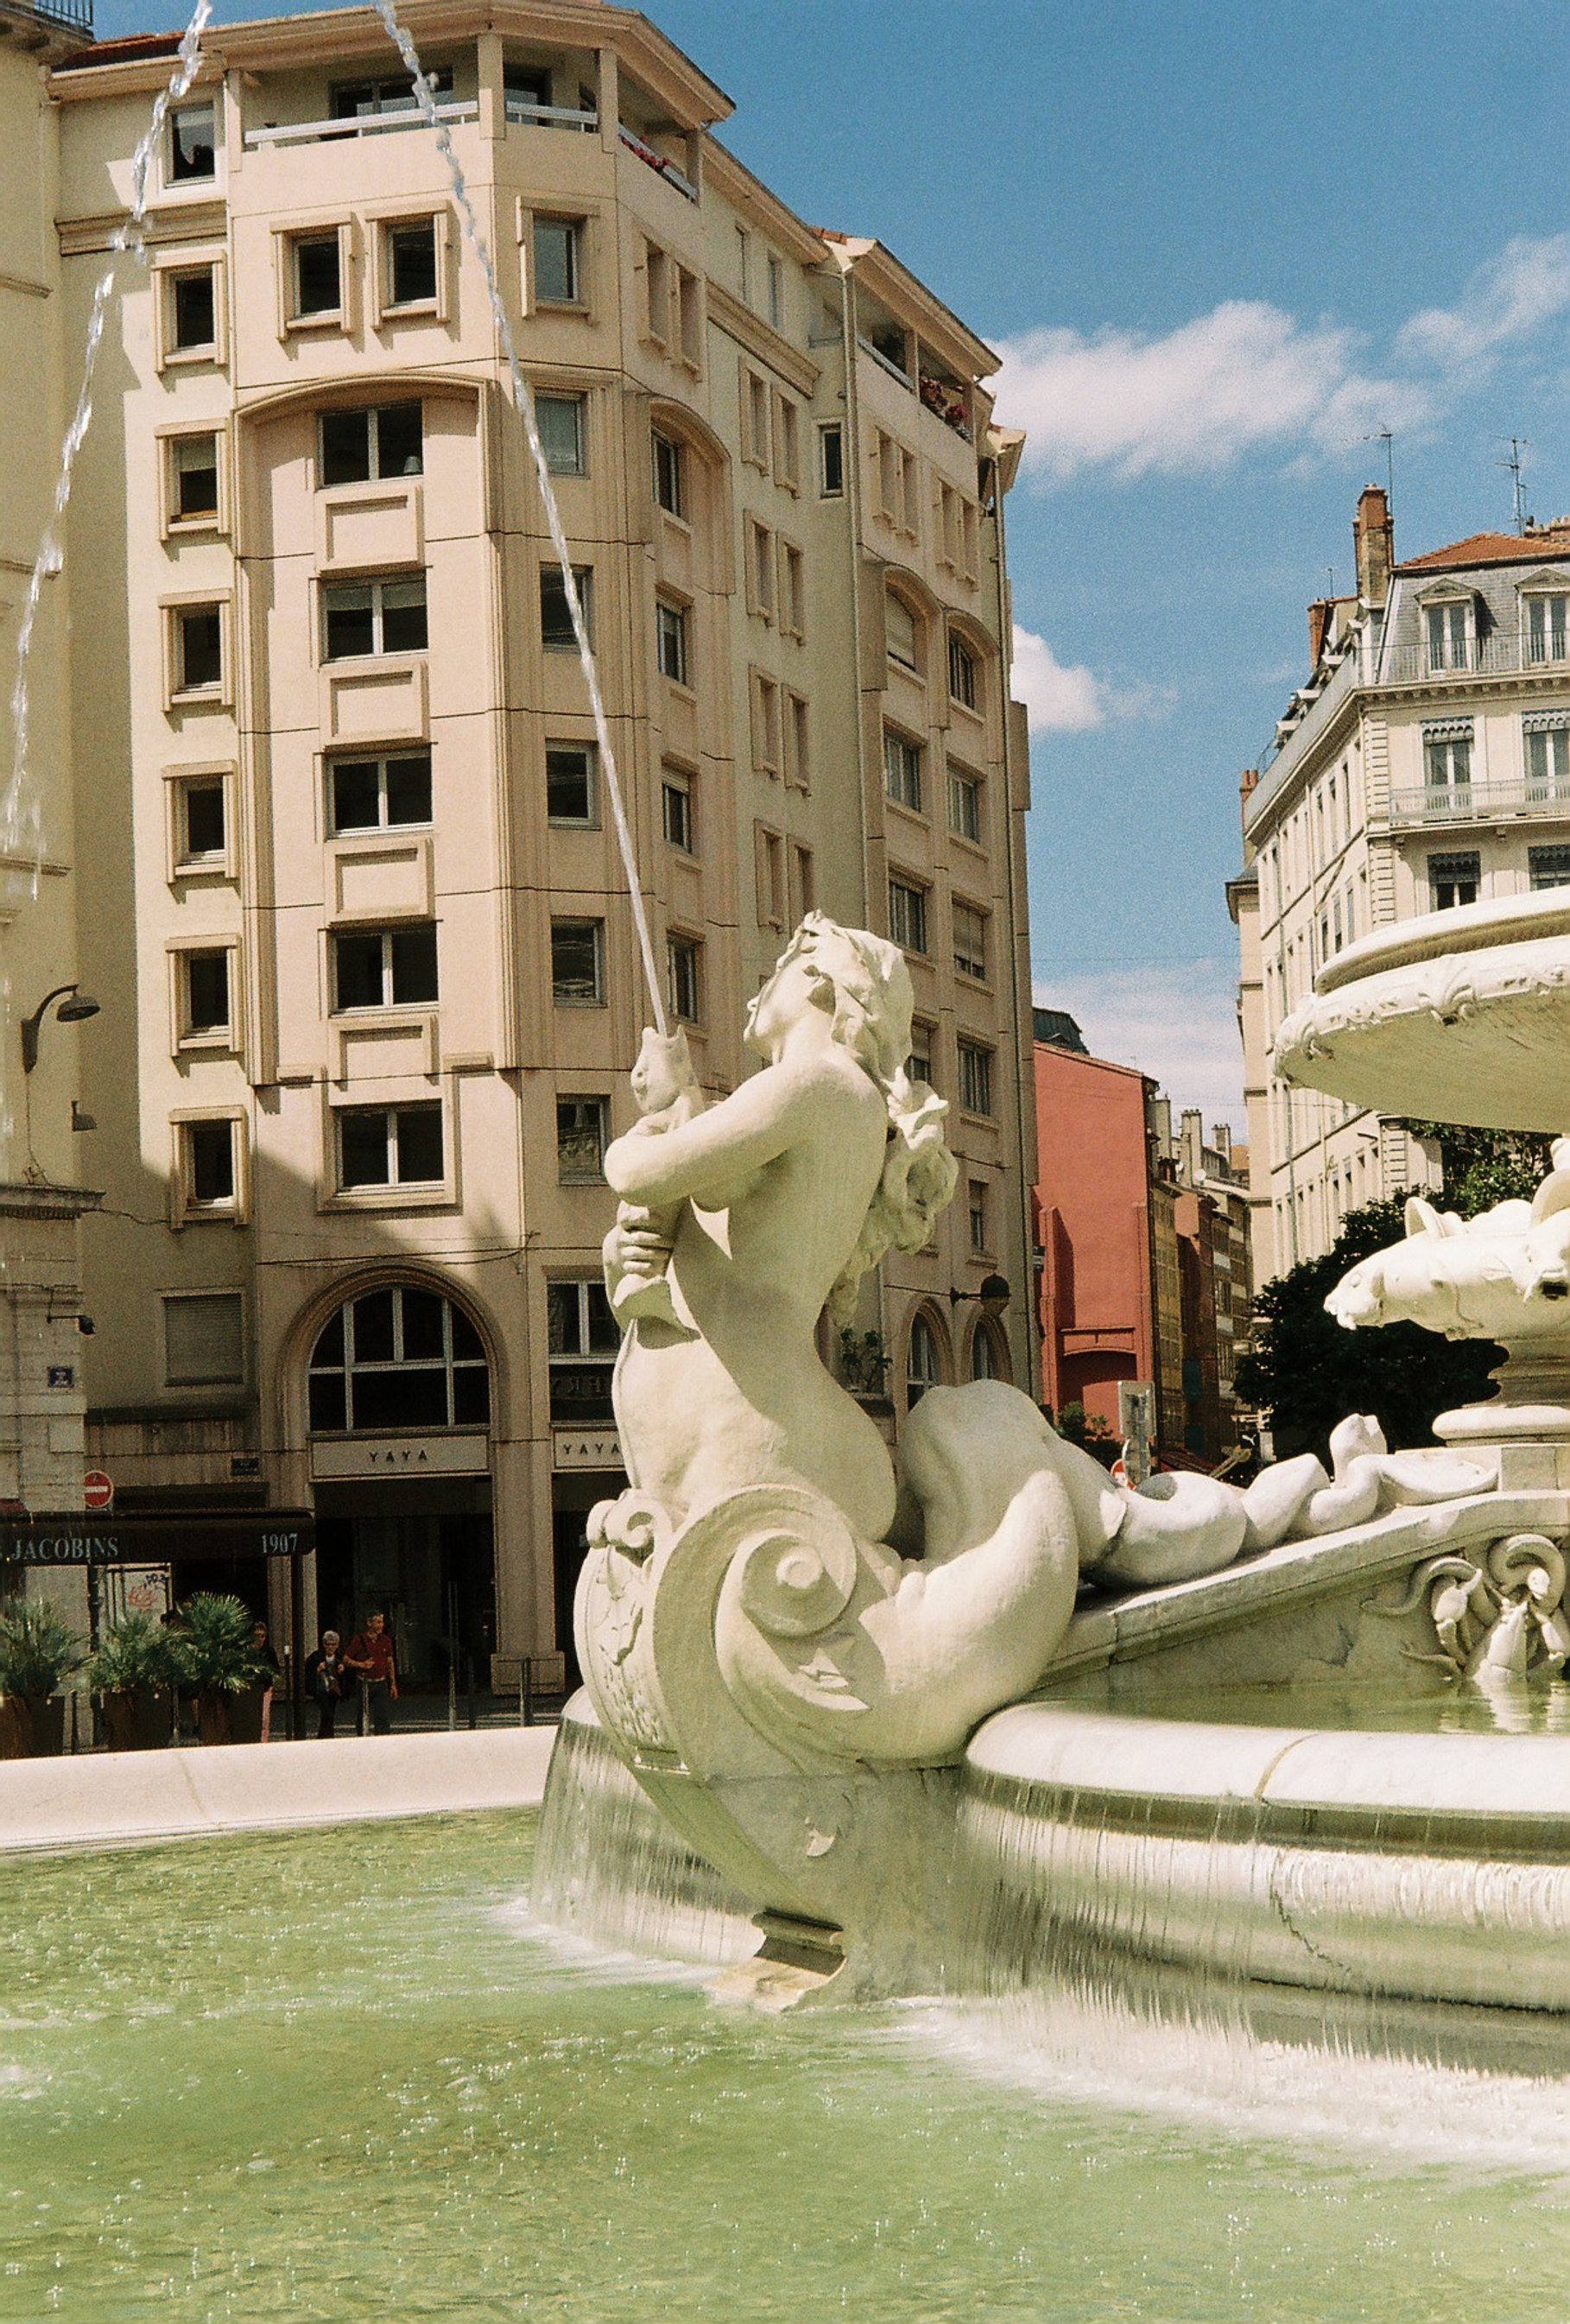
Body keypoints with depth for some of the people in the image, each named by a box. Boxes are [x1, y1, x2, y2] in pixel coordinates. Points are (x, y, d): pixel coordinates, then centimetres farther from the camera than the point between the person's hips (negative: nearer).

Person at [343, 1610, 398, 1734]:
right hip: (364, 1683, -2)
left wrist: (393, 1685, 12)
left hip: (381, 1683, 2)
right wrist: (361, 1665, -16)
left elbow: (390, 1663, 14)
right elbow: (346, 1659, 0)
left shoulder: (386, 1640, 7)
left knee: (383, 1716, -6)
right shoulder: (359, 1640, -5)